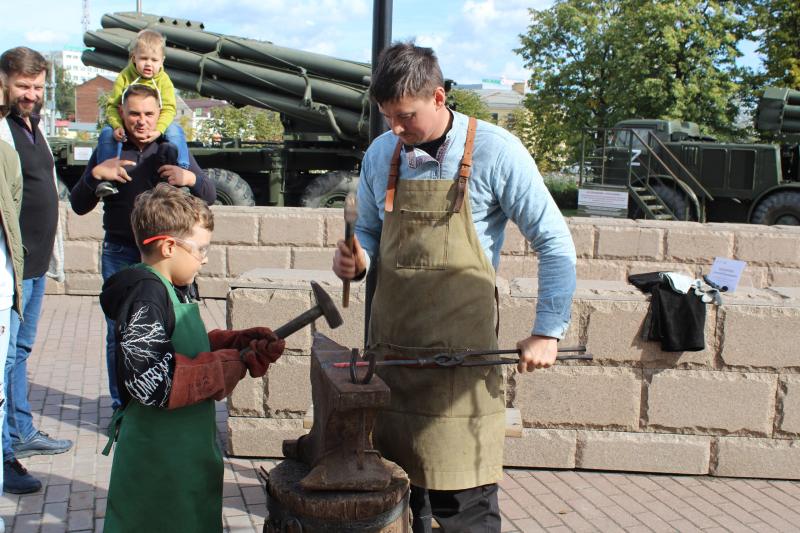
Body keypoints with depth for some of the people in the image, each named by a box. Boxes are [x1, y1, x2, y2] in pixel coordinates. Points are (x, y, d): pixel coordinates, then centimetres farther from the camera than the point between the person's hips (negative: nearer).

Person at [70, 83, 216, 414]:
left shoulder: (173, 151, 6)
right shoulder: (108, 151, 7)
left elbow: (209, 197, 5)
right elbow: (78, 206, 5)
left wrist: (191, 178, -16)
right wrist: (95, 174, -13)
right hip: (119, 256, 1)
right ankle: (121, 405, 17)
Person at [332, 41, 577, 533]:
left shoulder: (495, 151, -7)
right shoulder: (380, 155, 7)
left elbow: (555, 244, -4)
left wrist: (548, 331, -7)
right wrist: (358, 261, -2)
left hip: (461, 349, -4)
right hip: (390, 344, 5)